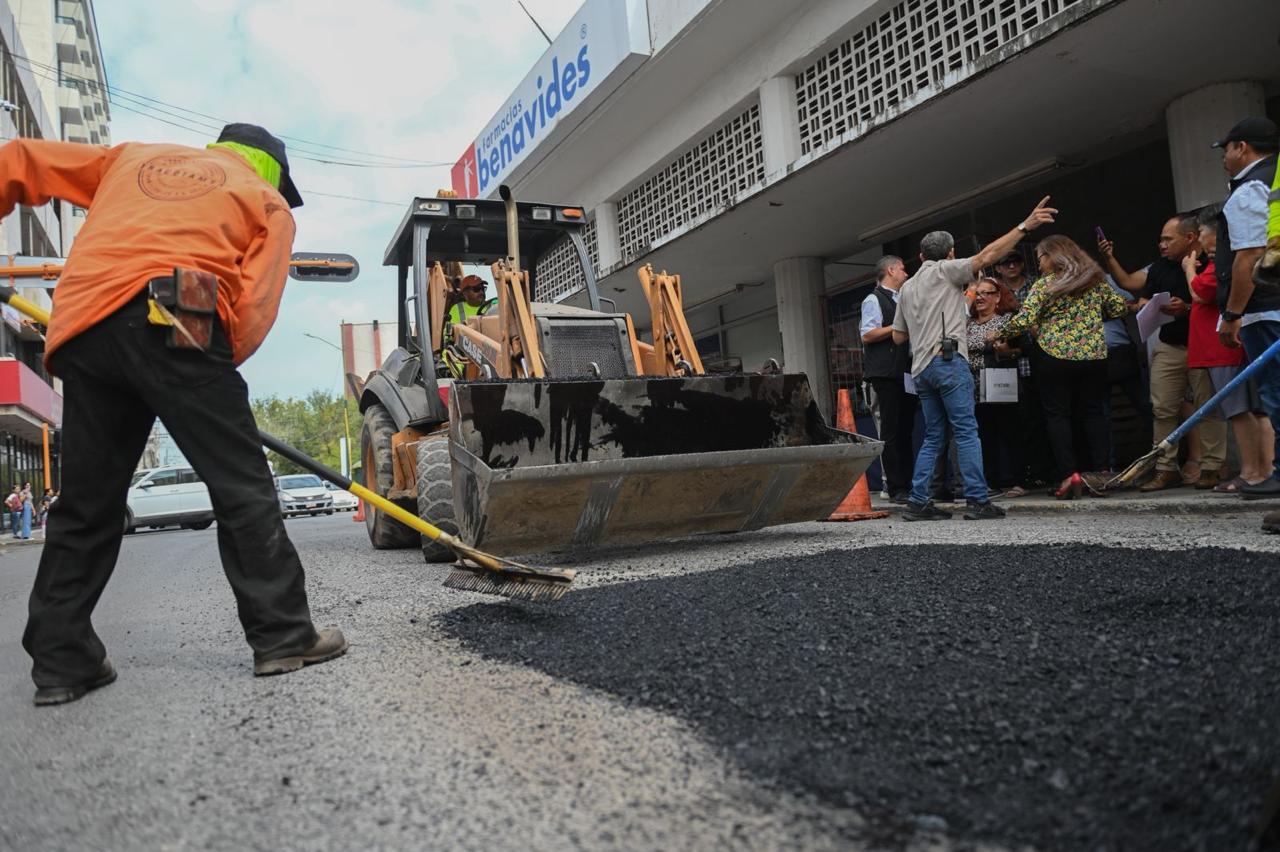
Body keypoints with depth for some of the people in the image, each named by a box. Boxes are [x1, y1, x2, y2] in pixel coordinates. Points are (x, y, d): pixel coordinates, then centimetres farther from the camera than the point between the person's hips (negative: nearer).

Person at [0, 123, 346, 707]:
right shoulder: (268, 202, 19)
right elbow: (254, 308, 4)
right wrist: (212, 372, 10)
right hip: (171, 324, -5)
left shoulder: (132, 156, 33)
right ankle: (283, 635, 1)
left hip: (82, 327, 5)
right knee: (241, 485, 0)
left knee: (84, 503, 11)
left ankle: (60, 660, 15)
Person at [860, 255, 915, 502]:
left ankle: (907, 484, 15)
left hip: (907, 371, 8)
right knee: (891, 432, -5)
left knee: (906, 430, 9)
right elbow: (868, 335, -14)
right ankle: (896, 489, -2)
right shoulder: (874, 300, -2)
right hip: (887, 374, -8)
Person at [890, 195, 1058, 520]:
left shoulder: (907, 287, 23)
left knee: (933, 437, 9)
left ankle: (918, 502, 4)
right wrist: (1025, 226, -7)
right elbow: (987, 255, -7)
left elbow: (898, 336, 23)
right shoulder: (945, 271, 5)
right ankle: (977, 500, -12)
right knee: (966, 431, -7)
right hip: (948, 360, -7)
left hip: (921, 368, 7)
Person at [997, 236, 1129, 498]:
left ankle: (1069, 474, -6)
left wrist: (999, 335, 3)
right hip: (1094, 356, 4)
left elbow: (1025, 320, -10)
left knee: (1057, 415, 2)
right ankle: (1098, 470, 7)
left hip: (1057, 357, -4)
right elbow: (1120, 307, 13)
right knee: (1092, 412, 11)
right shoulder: (1096, 279, 10)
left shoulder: (1045, 284, -3)